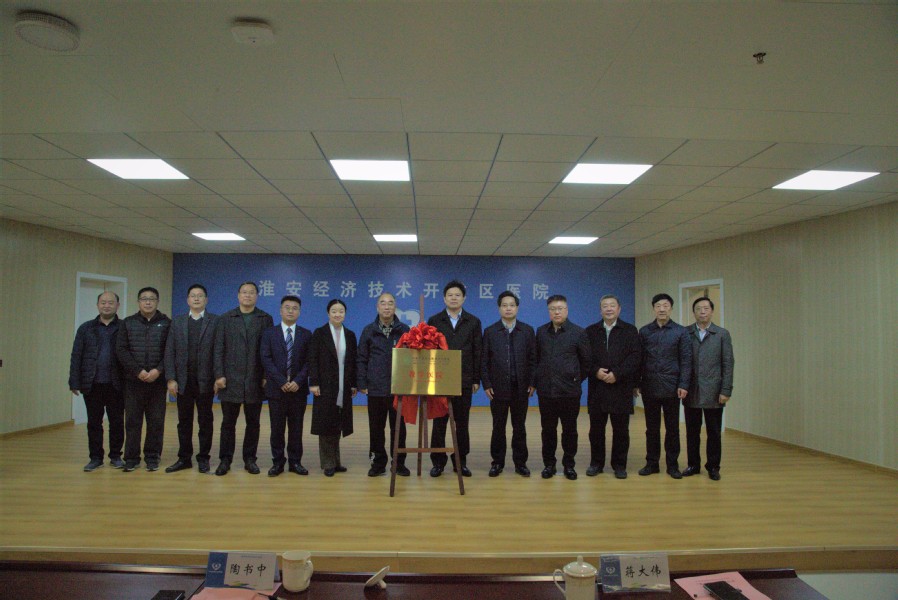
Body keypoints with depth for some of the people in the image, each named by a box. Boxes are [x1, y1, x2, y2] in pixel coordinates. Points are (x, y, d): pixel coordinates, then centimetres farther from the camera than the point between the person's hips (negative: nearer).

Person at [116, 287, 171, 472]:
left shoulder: (166, 323, 4)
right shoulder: (127, 323, 7)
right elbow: (121, 350, 0)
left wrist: (158, 370, -14)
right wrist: (138, 371, -11)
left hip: (157, 381, -1)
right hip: (133, 380, 1)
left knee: (156, 421, 4)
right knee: (132, 420, 5)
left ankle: (152, 457, 14)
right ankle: (132, 458, 15)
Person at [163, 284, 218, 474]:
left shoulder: (216, 321, -1)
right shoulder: (177, 322, 8)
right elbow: (169, 352, 5)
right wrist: (171, 379, -3)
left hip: (205, 380, -3)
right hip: (183, 380, 3)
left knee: (205, 421, 6)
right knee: (184, 421, 10)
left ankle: (203, 458, 16)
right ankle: (184, 458, 21)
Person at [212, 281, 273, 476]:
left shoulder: (265, 319, 4)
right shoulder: (225, 319, 6)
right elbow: (218, 349, 2)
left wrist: (267, 376, -4)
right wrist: (219, 375, -5)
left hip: (255, 381, 0)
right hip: (230, 380, 0)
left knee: (253, 422, 7)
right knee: (228, 422, 7)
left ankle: (250, 459, 18)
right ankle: (225, 460, 17)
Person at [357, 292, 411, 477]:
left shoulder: (404, 330, 3)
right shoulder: (369, 330, 5)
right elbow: (362, 359, 6)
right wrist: (362, 384, 1)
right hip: (376, 389, 1)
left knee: (398, 427, 6)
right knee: (376, 428, 7)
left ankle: (399, 462, 18)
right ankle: (378, 462, 19)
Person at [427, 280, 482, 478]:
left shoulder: (473, 322, 6)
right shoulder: (434, 321, 5)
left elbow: (477, 352, 4)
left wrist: (476, 379, 0)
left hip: (464, 380, 0)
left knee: (462, 423, 7)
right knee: (439, 422, 4)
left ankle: (461, 461, 17)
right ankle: (438, 462, 13)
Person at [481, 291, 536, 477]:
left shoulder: (527, 331, 5)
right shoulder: (490, 332, 2)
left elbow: (532, 359, 4)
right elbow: (484, 361, 2)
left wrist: (532, 383, -2)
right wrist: (486, 384, -4)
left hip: (521, 387, 1)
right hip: (498, 387, -1)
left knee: (519, 427, 8)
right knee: (498, 427, 7)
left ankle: (520, 462, 19)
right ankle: (497, 462, 18)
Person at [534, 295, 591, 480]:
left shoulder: (578, 332, -3)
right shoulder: (541, 331, 6)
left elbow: (586, 361, 4)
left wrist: (577, 379, 6)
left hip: (569, 391, -2)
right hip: (545, 390, 2)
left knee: (569, 429, 7)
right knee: (548, 429, 9)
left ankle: (569, 464, 21)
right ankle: (549, 464, 21)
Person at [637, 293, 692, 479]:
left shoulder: (680, 331, 1)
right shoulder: (644, 331, 5)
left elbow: (686, 360, -2)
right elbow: (639, 359, 6)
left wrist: (683, 385, -9)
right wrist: (637, 383, 2)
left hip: (671, 388, -1)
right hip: (649, 387, 1)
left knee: (672, 428, 7)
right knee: (652, 428, 8)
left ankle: (672, 464, 18)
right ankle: (652, 463, 18)